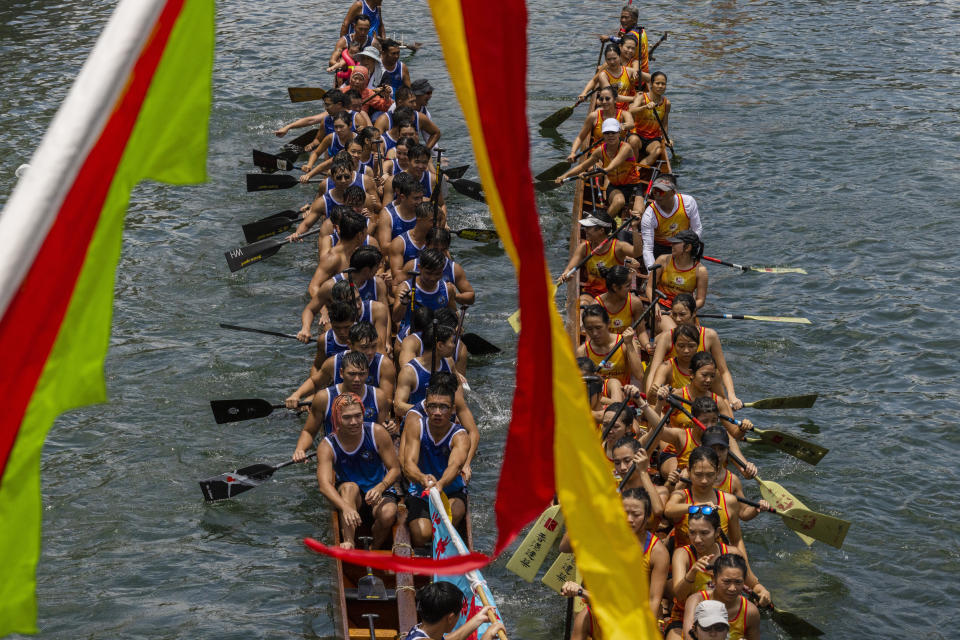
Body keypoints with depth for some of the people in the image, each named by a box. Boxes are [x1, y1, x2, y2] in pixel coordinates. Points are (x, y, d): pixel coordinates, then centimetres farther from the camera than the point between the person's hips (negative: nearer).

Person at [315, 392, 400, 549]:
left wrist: (380, 488, -30)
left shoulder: (377, 433, -9)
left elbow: (395, 469, -7)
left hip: (379, 494, 0)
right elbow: (324, 485, -27)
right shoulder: (327, 446, -12)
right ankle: (349, 544, -43)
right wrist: (346, 507, -47)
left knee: (388, 515, -33)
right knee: (350, 487, -34)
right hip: (346, 497, 0)